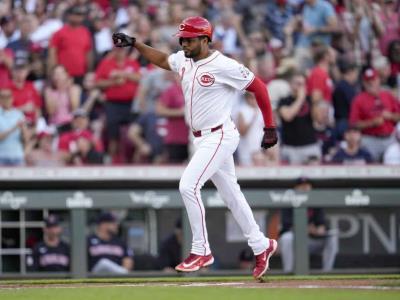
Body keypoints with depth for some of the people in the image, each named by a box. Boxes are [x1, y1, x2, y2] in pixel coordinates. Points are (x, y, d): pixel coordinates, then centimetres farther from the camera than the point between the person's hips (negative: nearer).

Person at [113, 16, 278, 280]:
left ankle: (201, 251, -9)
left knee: (188, 186, -18)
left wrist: (270, 128, -11)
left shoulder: (223, 66, -18)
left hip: (220, 137, -8)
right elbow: (162, 60, 26)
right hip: (203, 139, 8)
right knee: (231, 194, 14)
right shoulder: (184, 60, 5)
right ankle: (261, 246, 27)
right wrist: (134, 44, 14)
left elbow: (258, 87, -12)